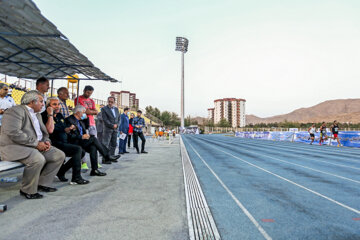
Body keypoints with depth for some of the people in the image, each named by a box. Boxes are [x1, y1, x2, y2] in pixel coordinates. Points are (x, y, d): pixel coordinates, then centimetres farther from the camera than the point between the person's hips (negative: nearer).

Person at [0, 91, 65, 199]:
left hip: (37, 146, 9)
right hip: (15, 146, -9)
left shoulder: (37, 114, 19)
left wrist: (46, 141, 1)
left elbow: (44, 132, 25)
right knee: (38, 159, -34)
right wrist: (36, 143, -22)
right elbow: (14, 133, -24)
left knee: (60, 155, -3)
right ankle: (28, 190, -13)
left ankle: (43, 183, 6)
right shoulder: (15, 111, -11)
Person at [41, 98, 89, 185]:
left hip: (64, 143, 9)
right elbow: (50, 130, -26)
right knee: (78, 149, -23)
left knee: (82, 152, 1)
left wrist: (69, 128, 1)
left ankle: (61, 171, 9)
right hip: (55, 144, -9)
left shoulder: (60, 115, 17)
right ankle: (76, 178, -18)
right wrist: (50, 115, -22)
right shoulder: (45, 116, -9)